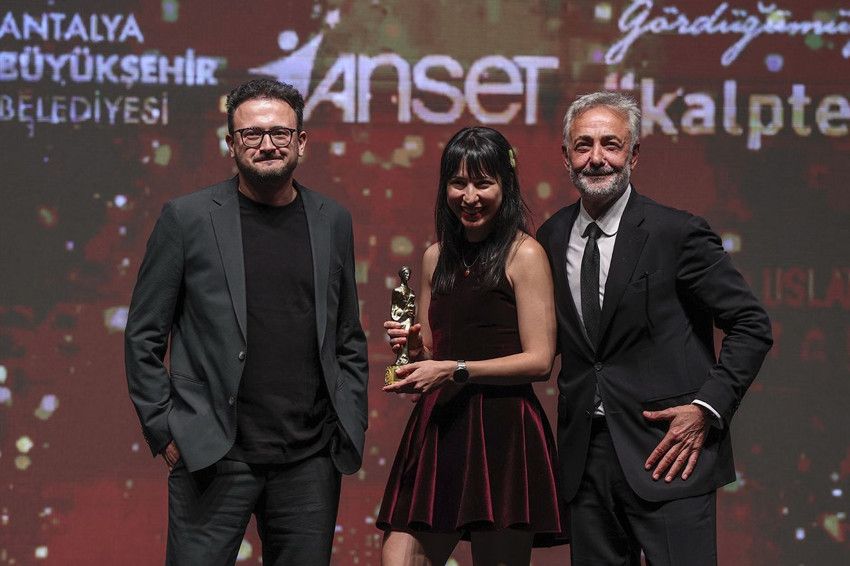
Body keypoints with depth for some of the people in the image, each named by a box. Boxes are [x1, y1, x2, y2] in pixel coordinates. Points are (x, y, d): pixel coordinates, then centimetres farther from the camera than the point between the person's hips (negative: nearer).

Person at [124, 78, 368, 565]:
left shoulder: (333, 222, 10)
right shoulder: (188, 218, 0)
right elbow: (144, 336, 2)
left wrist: (351, 428, 8)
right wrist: (164, 429, -4)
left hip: (311, 461, 3)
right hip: (214, 457, -3)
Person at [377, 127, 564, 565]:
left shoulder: (524, 254, -3)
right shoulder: (436, 258, 16)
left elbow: (540, 361, -9)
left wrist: (455, 370, -15)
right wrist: (412, 346, 1)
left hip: (502, 433, -6)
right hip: (437, 428, 6)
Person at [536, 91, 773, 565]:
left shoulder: (678, 233, -7)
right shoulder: (551, 237, 10)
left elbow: (752, 326, -5)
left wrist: (707, 408, -13)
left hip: (667, 453, -5)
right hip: (586, 454, 5)